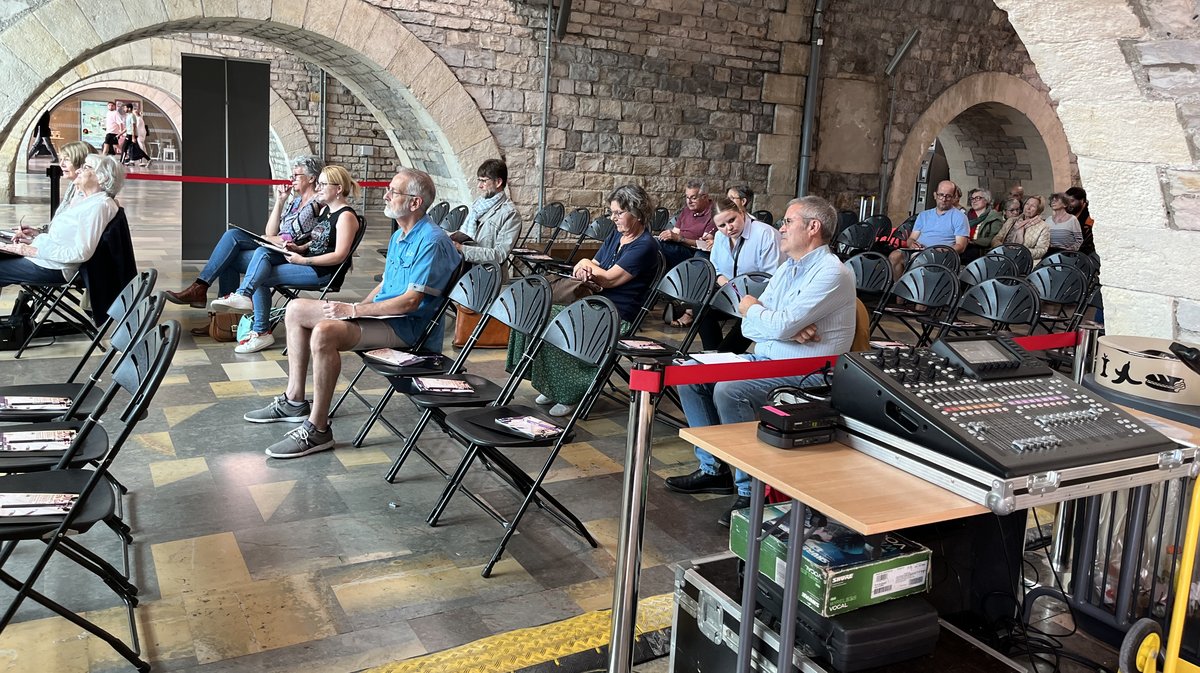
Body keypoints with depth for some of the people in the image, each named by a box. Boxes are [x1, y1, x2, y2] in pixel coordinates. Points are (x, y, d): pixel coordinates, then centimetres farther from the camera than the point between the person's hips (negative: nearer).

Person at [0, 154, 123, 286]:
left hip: (54, 269, -9)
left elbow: (82, 253, -24)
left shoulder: (98, 206, -18)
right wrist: (39, 234, 7)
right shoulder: (82, 198, 12)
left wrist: (35, 251, -19)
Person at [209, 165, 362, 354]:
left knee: (260, 277, -15)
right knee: (262, 253, -12)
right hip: (306, 261, 9)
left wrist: (303, 260, -21)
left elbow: (339, 255, -20)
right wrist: (300, 248, 4)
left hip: (323, 271, -9)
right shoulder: (324, 209, 16)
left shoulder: (346, 216, -13)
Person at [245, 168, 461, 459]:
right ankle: (294, 400, 14)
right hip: (382, 312, 11)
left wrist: (354, 310, -19)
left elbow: (410, 301, -23)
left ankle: (318, 429, -23)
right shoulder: (398, 236, 14)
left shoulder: (432, 241, -18)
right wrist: (357, 308, 5)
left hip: (406, 325, -11)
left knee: (324, 332, -33)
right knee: (296, 309, 10)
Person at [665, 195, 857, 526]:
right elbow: (750, 327, 9)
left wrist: (753, 310, -3)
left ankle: (750, 490, -18)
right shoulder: (788, 268, 15)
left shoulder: (831, 273, -14)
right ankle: (713, 468, 9)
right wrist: (789, 327, -11)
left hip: (806, 373, -9)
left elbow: (781, 326, -24)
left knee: (729, 390, -31)